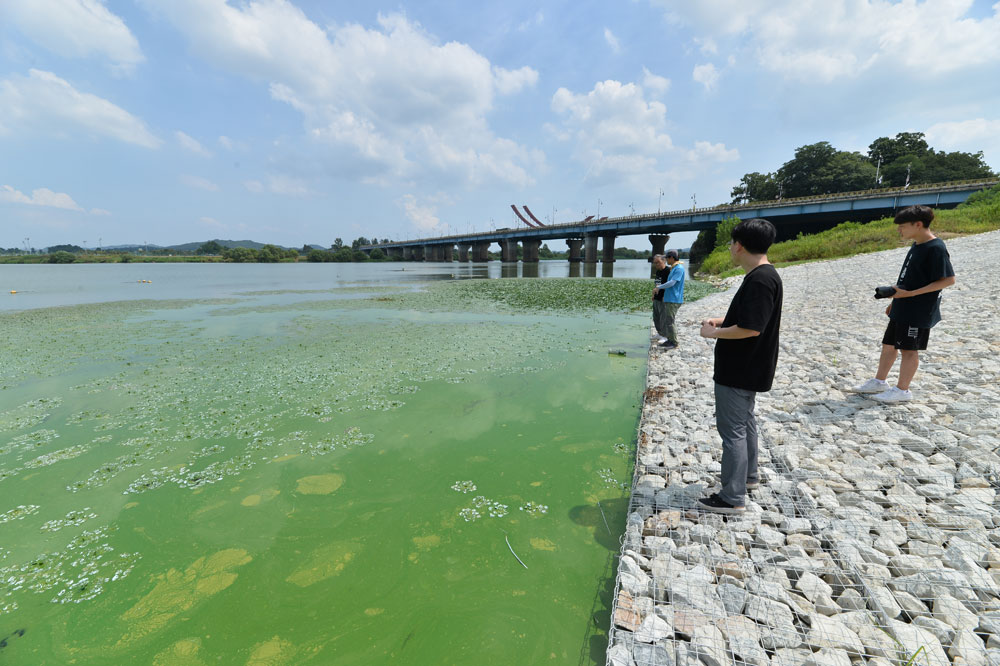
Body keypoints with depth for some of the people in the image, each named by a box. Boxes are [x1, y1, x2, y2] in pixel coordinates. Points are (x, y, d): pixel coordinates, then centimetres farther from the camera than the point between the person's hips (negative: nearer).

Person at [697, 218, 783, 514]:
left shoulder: (760, 280, -24)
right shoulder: (762, 275, 9)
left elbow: (751, 328, -29)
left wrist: (713, 333, -17)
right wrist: (720, 321, 9)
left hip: (739, 371, -11)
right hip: (747, 368, 11)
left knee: (732, 429, -2)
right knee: (744, 421, 23)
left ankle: (733, 498, 9)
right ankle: (748, 475, 41)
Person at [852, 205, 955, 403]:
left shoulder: (936, 248, -16)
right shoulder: (916, 246, 11)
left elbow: (949, 279, -19)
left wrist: (910, 294, -24)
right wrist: (895, 300, 19)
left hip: (919, 310, -9)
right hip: (902, 308, 9)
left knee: (909, 349, 0)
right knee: (889, 344, 14)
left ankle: (902, 390, 11)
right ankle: (879, 382, 26)